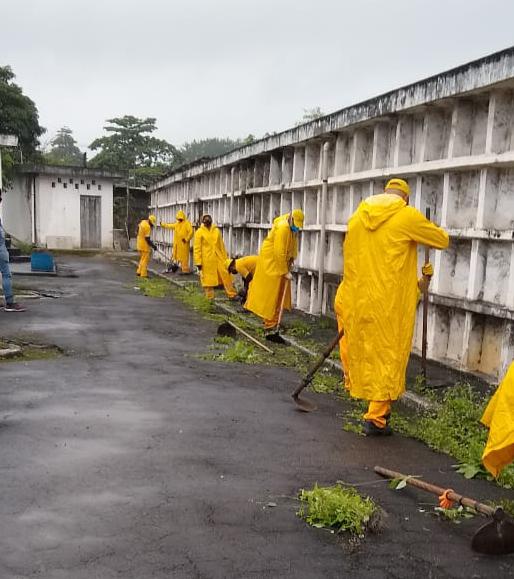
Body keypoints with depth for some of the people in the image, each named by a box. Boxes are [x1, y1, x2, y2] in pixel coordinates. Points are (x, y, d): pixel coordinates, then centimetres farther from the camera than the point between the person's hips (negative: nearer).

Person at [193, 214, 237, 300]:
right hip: (207, 260, -3)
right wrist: (198, 262, -9)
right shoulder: (199, 232, -1)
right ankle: (210, 298, 16)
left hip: (219, 258, 3)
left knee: (226, 276, 1)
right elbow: (197, 248, -4)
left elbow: (222, 245, 13)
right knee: (208, 279, 5)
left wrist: (225, 258, 11)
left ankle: (232, 295, 11)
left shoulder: (217, 230, 9)